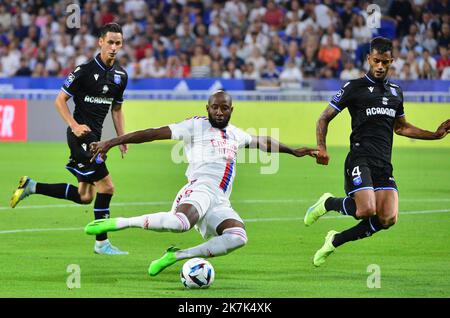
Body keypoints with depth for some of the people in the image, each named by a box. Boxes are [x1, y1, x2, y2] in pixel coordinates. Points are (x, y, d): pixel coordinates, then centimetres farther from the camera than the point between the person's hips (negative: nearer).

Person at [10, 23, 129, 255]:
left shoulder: (121, 75, 9)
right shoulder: (85, 70, -13)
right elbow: (60, 100, -8)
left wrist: (122, 138, 10)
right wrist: (74, 125, -19)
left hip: (94, 137, 8)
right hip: (82, 134, -8)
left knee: (84, 197, 10)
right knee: (106, 186, -13)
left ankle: (32, 187, 23)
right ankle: (101, 243, -3)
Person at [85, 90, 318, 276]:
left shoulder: (235, 134, 26)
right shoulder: (196, 126, 6)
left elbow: (262, 142, 45)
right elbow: (154, 133, -1)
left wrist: (292, 151, 49)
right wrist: (111, 142, -8)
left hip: (220, 202, 7)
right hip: (200, 188, -6)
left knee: (238, 237, -25)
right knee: (182, 222, -41)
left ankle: (176, 256, -14)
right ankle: (117, 223, -30)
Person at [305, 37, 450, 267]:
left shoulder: (395, 92, 18)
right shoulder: (354, 88, 1)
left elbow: (401, 127, 32)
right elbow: (324, 118, 5)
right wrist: (321, 148, -10)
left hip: (384, 165, 6)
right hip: (360, 159, -6)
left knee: (388, 219, -10)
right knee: (367, 210, -26)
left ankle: (335, 241, 8)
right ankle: (328, 203, 6)